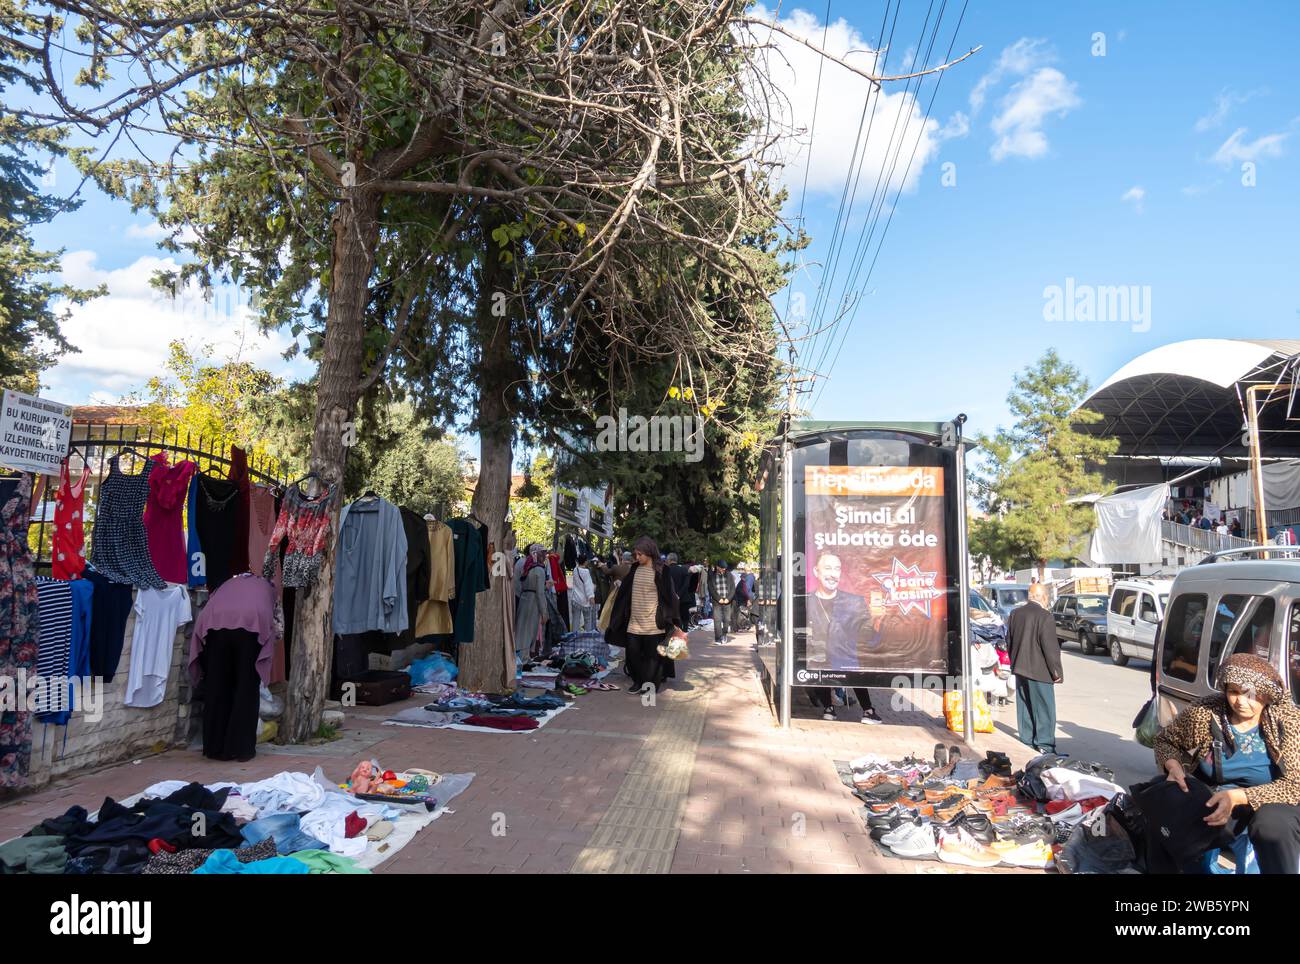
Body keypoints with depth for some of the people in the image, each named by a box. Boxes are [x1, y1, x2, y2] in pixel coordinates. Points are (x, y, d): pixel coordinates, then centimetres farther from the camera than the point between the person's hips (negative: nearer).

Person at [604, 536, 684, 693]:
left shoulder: (661, 571, -7)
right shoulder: (635, 569, 8)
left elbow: (670, 596, -7)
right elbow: (624, 592, 15)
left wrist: (674, 622, -10)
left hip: (654, 625, -5)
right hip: (633, 624, 5)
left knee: (653, 656, 3)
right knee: (633, 654, 7)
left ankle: (653, 683, 19)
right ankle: (638, 681, 25)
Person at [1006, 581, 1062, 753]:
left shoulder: (1015, 614, 7)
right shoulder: (1045, 617, -16)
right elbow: (1050, 647, -15)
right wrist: (1057, 671, -6)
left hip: (1020, 668, 7)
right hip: (1039, 670, -7)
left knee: (1024, 706, 14)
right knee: (1044, 708, 2)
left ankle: (1026, 741, 21)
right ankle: (1044, 745, 5)